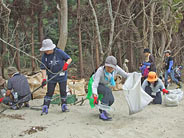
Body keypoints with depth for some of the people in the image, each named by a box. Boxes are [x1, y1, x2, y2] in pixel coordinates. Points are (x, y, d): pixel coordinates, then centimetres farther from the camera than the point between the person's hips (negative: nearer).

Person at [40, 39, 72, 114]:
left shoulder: (59, 52, -13)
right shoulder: (45, 56, -8)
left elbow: (69, 59, -5)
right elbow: (43, 68, -7)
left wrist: (66, 64, -25)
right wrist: (44, 78, -17)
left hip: (62, 76, -1)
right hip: (51, 77, 1)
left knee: (63, 91, 5)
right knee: (49, 92, -1)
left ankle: (64, 106, 22)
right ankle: (45, 107, 6)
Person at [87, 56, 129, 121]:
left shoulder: (116, 68, -25)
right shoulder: (100, 70, -37)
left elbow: (125, 75, -10)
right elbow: (94, 85, -41)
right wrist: (95, 96, -53)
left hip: (104, 85, 5)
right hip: (95, 83, -5)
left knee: (111, 100, -15)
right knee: (108, 91, -33)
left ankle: (102, 109, 18)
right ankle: (102, 114, -27)